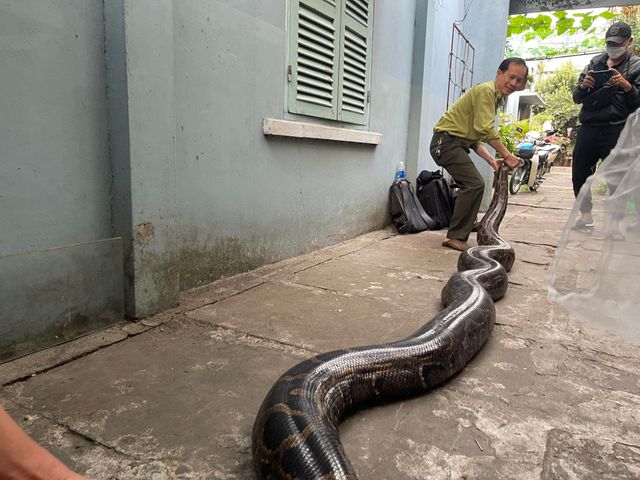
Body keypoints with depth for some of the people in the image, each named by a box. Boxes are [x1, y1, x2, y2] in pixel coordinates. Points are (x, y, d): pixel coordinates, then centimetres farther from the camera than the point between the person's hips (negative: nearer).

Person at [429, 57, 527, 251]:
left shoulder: (496, 97, 20)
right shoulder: (486, 90, -11)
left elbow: (476, 136, 20)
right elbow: (486, 129, -21)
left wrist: (491, 160, 8)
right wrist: (506, 155, -12)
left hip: (458, 143, 11)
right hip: (447, 140, -11)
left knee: (472, 185, 18)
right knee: (475, 184, -18)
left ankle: (458, 234, 27)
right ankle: (455, 237, -13)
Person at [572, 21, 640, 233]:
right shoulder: (594, 63, 15)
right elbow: (577, 98, 15)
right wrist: (583, 86, -5)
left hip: (617, 131, -3)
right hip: (589, 128, 3)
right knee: (579, 174, 6)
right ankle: (586, 215, 22)